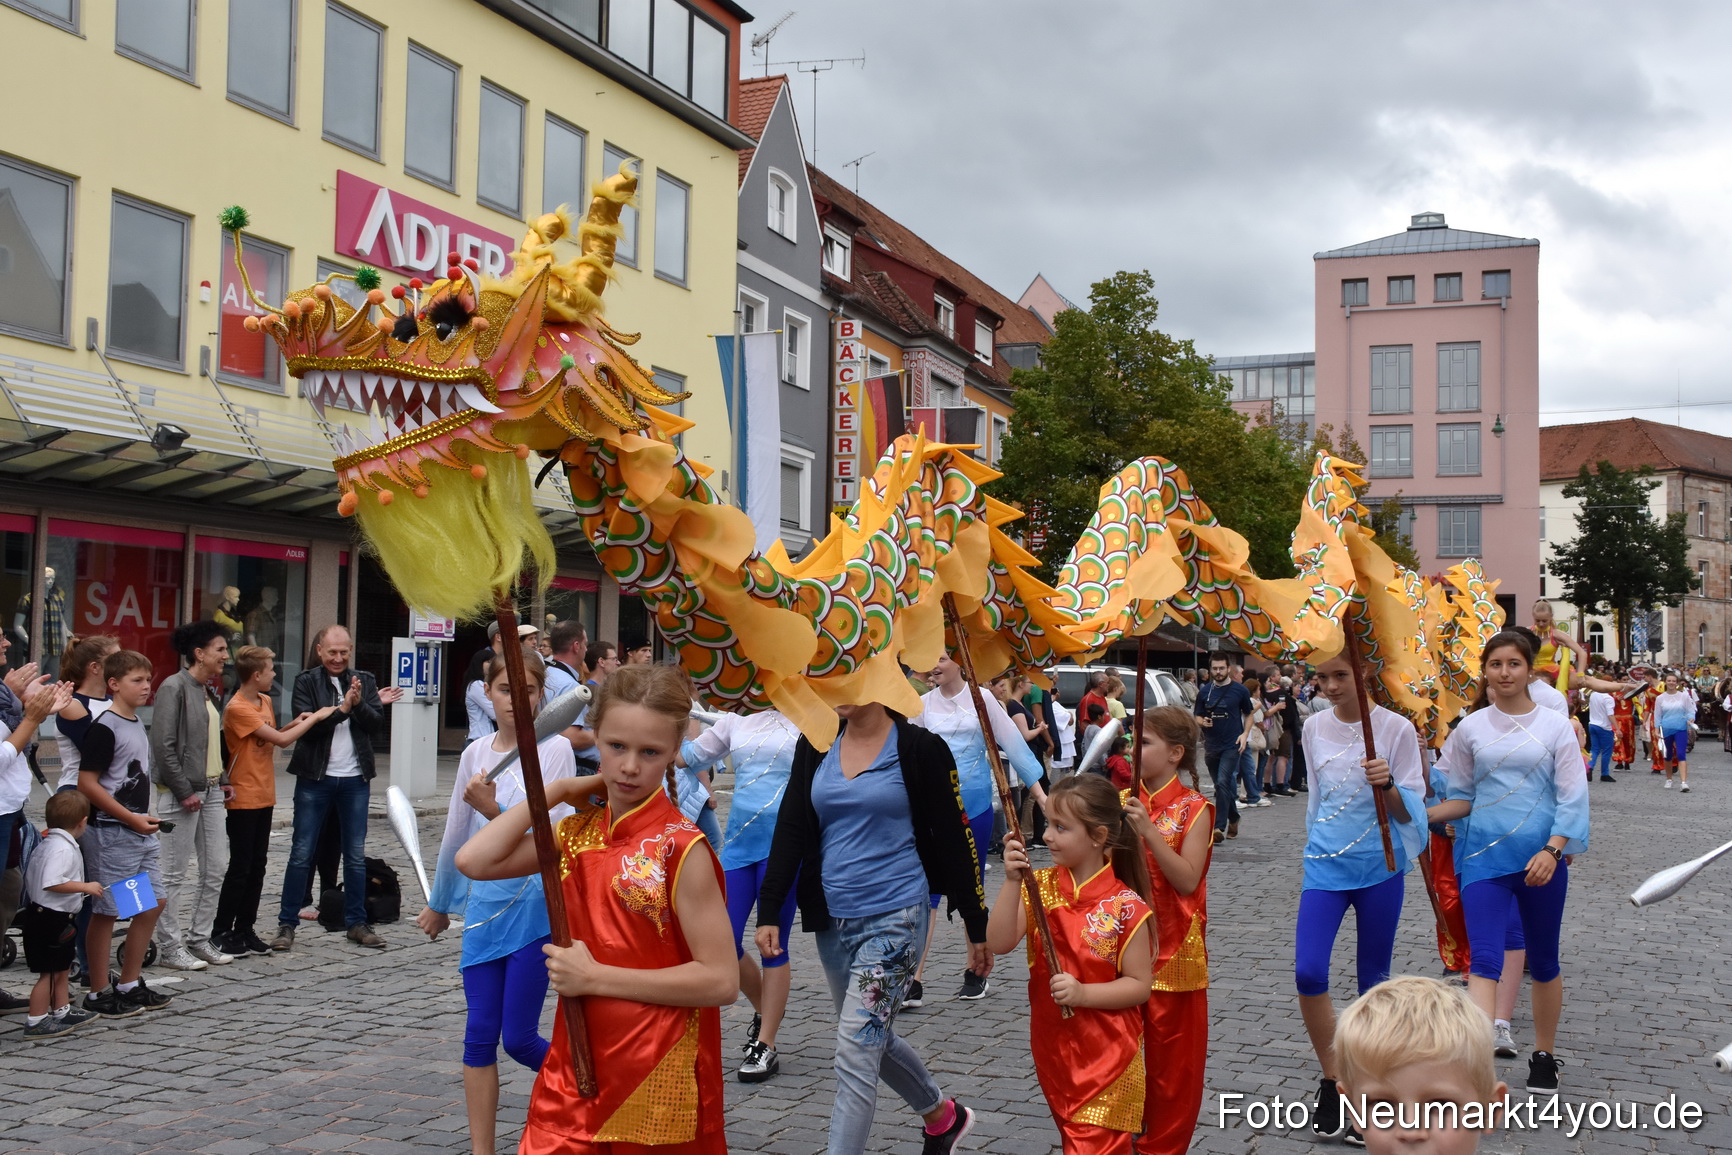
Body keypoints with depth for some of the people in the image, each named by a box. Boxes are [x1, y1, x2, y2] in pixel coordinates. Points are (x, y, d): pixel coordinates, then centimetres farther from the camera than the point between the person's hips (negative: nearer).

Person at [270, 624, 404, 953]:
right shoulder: (306, 681, -1)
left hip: (354, 779, 3)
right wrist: (342, 708, -20)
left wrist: (359, 704, -18)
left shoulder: (364, 681, 8)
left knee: (356, 855, 8)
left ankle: (357, 923, 16)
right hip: (315, 778, -3)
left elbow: (377, 724, -2)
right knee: (301, 853, 1)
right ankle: (287, 924, 8)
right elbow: (306, 725, -13)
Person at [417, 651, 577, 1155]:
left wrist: (494, 810, -27)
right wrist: (439, 903, 26)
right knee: (480, 1036, 4)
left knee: (518, 1039, -2)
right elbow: (456, 834, 18)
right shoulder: (476, 753, 7)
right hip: (483, 904, 5)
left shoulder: (555, 749, -7)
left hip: (534, 905, -4)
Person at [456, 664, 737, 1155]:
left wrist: (594, 977, -16)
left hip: (655, 1083, -5)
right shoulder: (579, 833, 5)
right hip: (575, 1067, 5)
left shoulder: (682, 850, -14)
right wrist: (556, 791, -1)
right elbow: (475, 861, -3)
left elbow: (720, 980, -17)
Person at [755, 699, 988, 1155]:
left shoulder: (919, 749, -7)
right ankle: (943, 1115, 45)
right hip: (832, 920, 6)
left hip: (895, 916, -6)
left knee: (856, 1055, -10)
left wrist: (977, 925, -2)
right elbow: (790, 829, 3)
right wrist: (769, 912, -6)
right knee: (875, 1041, 21)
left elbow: (953, 839, -4)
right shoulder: (815, 747, 5)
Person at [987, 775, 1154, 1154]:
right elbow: (999, 944, -14)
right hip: (1053, 1048, 5)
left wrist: (1083, 994, -25)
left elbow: (1139, 985, -11)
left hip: (1107, 1056, -5)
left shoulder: (1126, 906, -15)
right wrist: (1013, 882, -23)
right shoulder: (1041, 886, -3)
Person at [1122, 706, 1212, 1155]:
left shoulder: (1194, 809, -8)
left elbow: (1187, 880, -17)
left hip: (1172, 948, -4)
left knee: (1172, 1055, 5)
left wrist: (1148, 830, -23)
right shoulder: (1120, 802, 6)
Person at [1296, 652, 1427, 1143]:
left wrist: (1388, 785, -25)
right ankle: (1330, 1081, 7)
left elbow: (1411, 811, -6)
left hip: (1379, 866, -2)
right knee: (1308, 972, -11)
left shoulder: (1395, 728, -7)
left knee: (1374, 980, 7)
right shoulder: (1314, 728, 5)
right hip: (1325, 865, 3)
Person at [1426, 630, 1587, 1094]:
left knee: (1543, 962, 14)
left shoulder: (1555, 726, 1)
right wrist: (1415, 815, -6)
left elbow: (1573, 798, -3)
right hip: (1483, 855, 0)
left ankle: (1544, 1056, 31)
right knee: (1484, 960, -12)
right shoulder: (1470, 728, 5)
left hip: (1541, 859, 0)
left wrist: (1552, 851, -16)